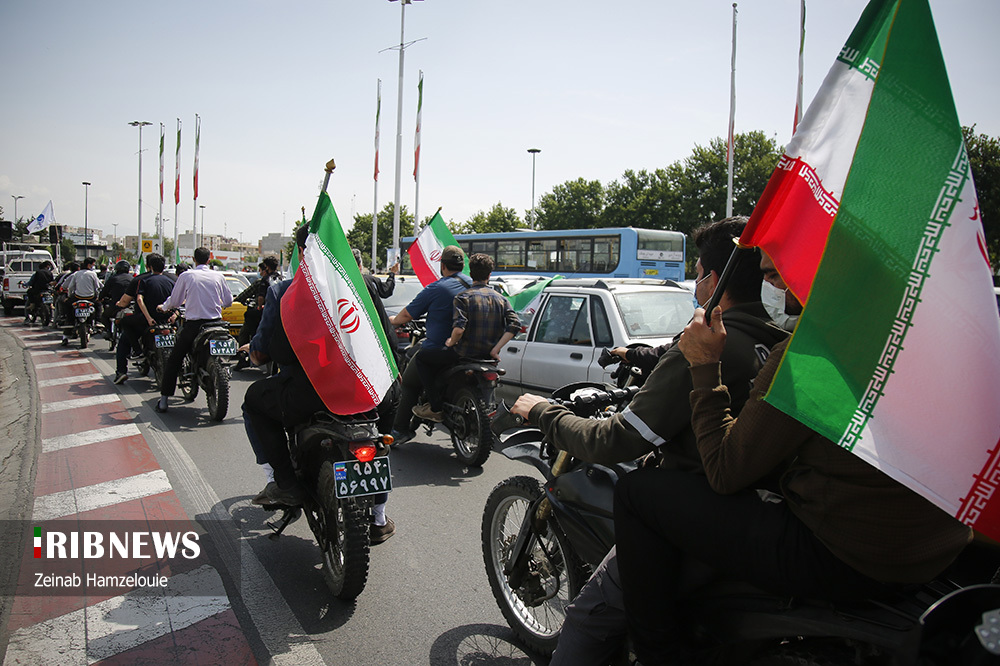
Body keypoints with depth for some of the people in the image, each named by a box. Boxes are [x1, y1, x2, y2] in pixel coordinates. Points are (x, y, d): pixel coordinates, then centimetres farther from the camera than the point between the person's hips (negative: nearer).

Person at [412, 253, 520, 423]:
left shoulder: (463, 297, -10)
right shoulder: (500, 298, 6)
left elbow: (459, 328, -24)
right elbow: (515, 324, -6)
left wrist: (451, 343, -4)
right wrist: (495, 349, -5)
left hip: (466, 353, -7)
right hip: (488, 355, 7)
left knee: (421, 358, 10)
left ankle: (435, 409, 4)